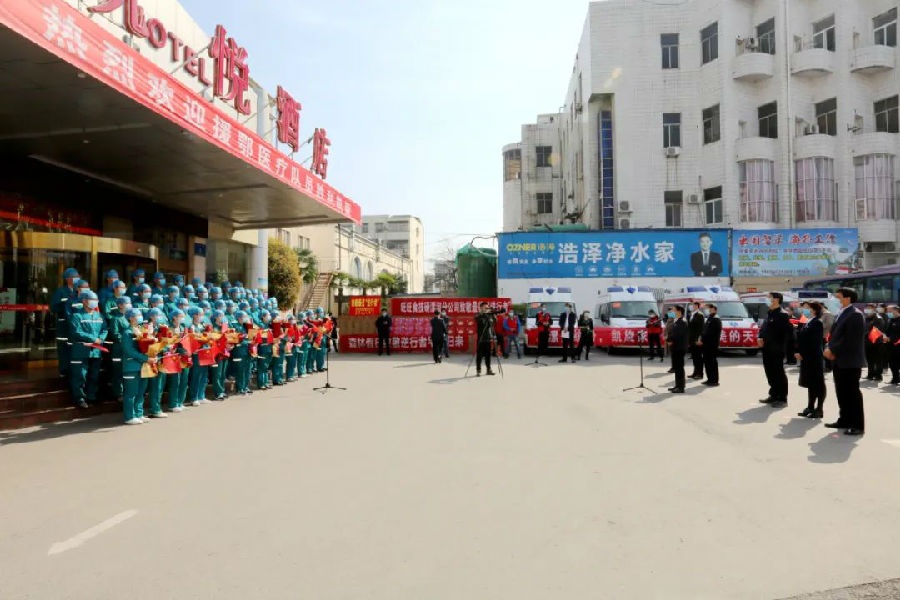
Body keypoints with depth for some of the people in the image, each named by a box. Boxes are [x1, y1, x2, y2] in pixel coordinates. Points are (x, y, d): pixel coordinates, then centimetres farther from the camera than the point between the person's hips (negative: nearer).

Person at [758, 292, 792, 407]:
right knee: (770, 373, 15)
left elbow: (789, 331, -18)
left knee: (779, 373, 0)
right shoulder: (769, 314, 15)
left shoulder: (782, 315, -12)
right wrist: (760, 337, 1)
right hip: (767, 349, 8)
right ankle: (774, 395, 26)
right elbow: (763, 328, 20)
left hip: (776, 350, -8)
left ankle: (782, 398, 9)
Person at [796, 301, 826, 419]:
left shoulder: (817, 323, -12)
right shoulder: (806, 323, 14)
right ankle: (810, 407, 20)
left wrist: (802, 354, -14)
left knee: (818, 384, 0)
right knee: (809, 384, 13)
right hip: (806, 358, 8)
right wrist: (798, 352, 1)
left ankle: (819, 409, 5)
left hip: (815, 359, -8)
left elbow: (814, 342, -17)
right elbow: (800, 339, 12)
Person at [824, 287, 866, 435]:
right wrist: (830, 349, 1)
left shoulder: (855, 315, -14)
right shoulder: (842, 313, 15)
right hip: (839, 361, 9)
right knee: (842, 393, 14)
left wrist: (832, 350, -15)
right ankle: (844, 420, 24)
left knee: (853, 393, -2)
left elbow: (850, 340, -21)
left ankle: (858, 424, 5)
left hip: (850, 361, -9)